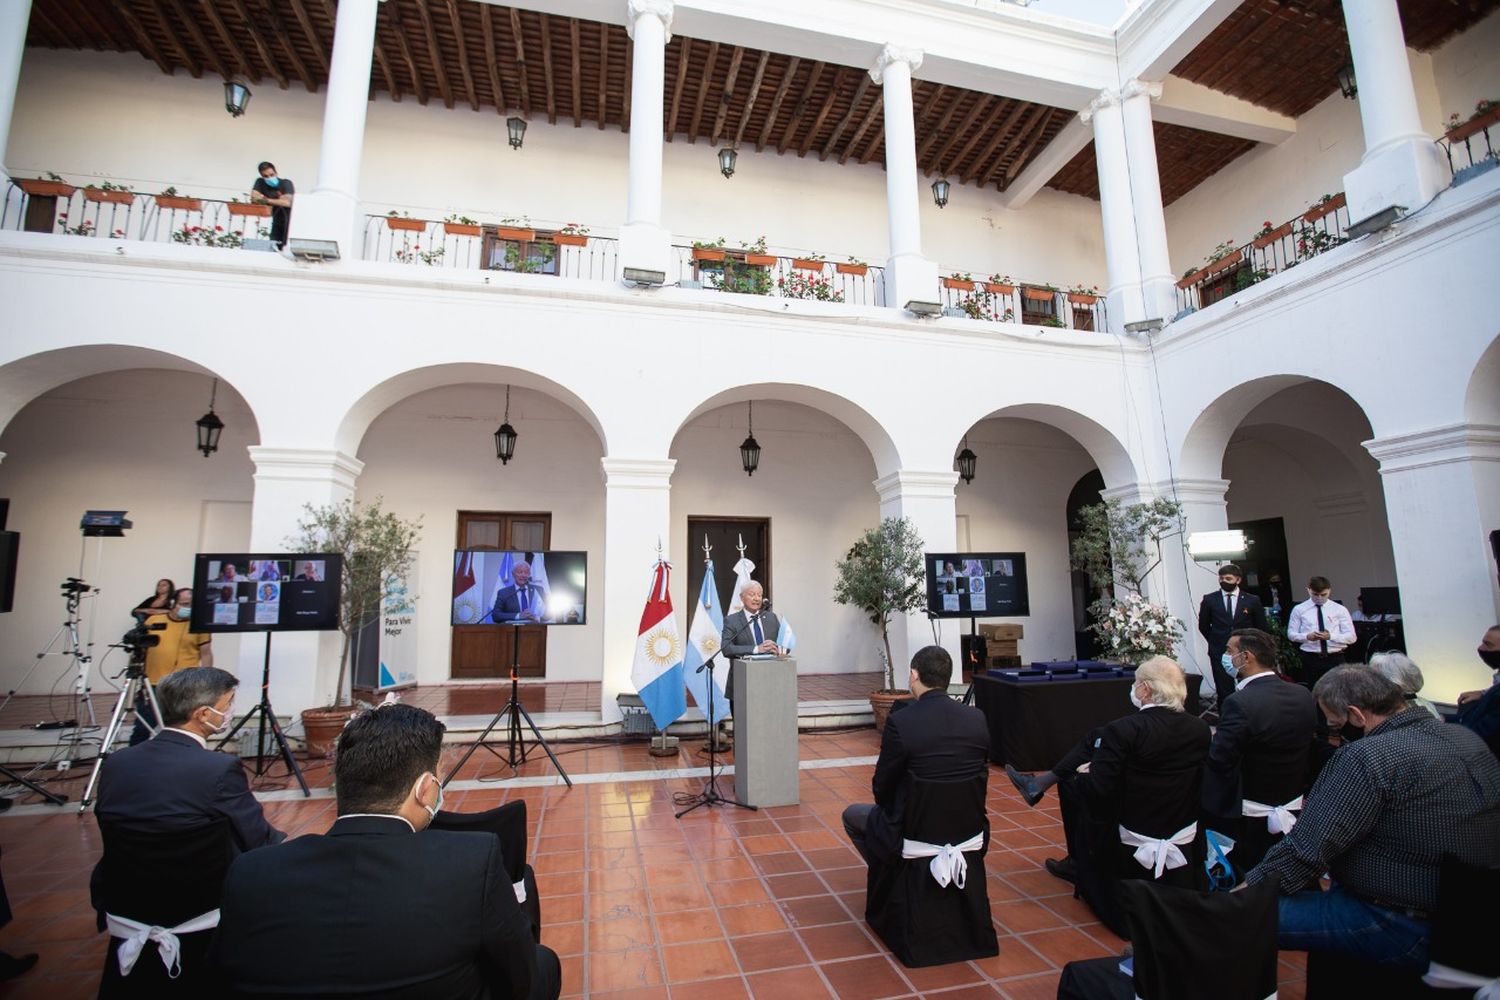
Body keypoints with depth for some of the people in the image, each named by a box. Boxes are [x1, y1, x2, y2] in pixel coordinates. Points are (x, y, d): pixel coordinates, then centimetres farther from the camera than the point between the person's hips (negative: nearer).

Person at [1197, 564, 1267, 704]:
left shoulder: (1252, 600, 2)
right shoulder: (1209, 599, 2)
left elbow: (1261, 628, 10)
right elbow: (1203, 625, 11)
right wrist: (1216, 641, 9)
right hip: (1219, 654, 0)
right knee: (1224, 693, 1)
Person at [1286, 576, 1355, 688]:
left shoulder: (1340, 609, 4)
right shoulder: (1299, 609, 4)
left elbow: (1351, 637, -1)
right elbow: (1291, 634, 3)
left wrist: (1331, 636, -20)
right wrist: (1307, 636, -17)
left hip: (1335, 659, 0)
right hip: (1310, 659, 0)